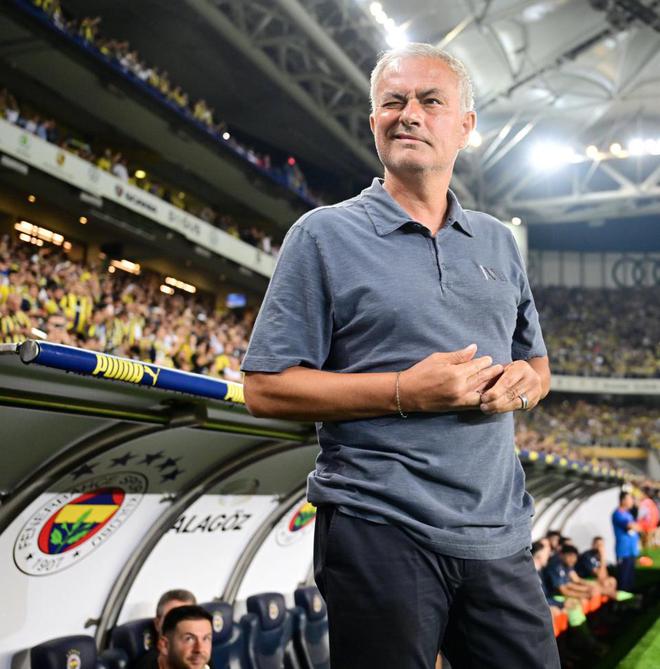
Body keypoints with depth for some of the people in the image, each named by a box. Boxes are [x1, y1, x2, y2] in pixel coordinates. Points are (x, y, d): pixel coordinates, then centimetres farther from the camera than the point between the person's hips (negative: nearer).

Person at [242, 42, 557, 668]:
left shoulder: (498, 242, 14)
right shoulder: (325, 234, -2)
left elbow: (536, 364, 23)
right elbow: (266, 388, -6)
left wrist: (522, 380, -3)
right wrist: (405, 392, -16)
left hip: (499, 535, 5)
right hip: (381, 536, -4)